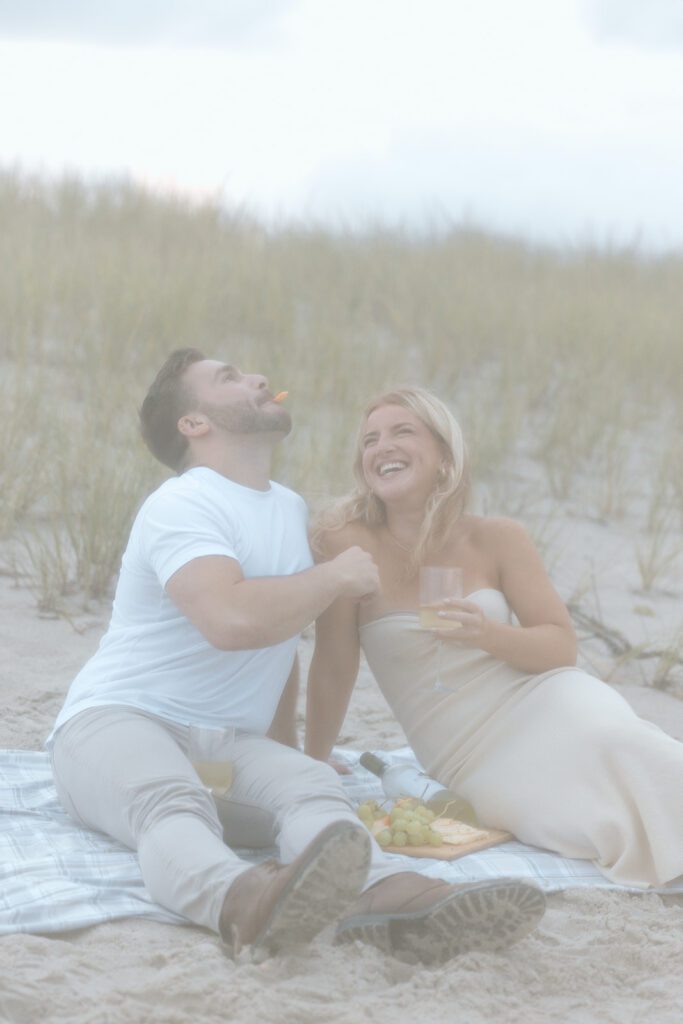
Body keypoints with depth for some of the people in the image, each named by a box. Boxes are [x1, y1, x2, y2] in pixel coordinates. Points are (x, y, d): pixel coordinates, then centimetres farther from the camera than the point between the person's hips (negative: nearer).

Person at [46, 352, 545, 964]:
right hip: (114, 719, -6)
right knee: (171, 800, -40)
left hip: (226, 745, 6)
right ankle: (245, 901, -74)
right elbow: (233, 620, -27)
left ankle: (389, 898, -61)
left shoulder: (292, 509, 20)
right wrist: (336, 578, -12)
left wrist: (279, 745, 24)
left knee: (309, 783, -28)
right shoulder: (182, 506, -10)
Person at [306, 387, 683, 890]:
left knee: (611, 740, -32)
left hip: (545, 703, 2)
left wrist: (488, 634, -17)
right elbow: (333, 672, -1)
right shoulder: (348, 542, -9)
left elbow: (563, 645, 3)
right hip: (473, 764, -2)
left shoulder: (498, 539, 0)